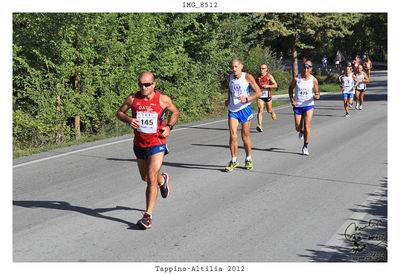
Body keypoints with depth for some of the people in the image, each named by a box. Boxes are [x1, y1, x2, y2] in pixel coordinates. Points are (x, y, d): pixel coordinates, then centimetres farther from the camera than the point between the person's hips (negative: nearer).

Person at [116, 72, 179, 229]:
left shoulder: (163, 99, -9)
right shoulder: (133, 99, -6)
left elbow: (175, 112, 9)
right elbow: (120, 112, 8)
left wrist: (169, 126, -8)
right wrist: (128, 120, -14)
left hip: (157, 144, -4)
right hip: (139, 144, 4)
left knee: (151, 179, -15)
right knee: (145, 178, 20)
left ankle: (148, 216, -10)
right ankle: (163, 179, 55)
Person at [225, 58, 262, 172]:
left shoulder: (247, 77, -10)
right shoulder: (230, 77, 4)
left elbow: (258, 92, -9)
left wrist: (247, 99, -22)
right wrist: (228, 99, 10)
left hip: (245, 109, -3)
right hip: (232, 110, 3)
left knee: (245, 137, 5)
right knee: (232, 135, -9)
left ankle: (248, 159, 25)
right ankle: (234, 160, 3)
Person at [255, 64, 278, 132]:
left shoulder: (269, 76, -6)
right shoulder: (258, 76, 8)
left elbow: (275, 85, -10)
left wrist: (267, 86, -24)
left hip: (268, 95, -2)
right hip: (260, 95, 2)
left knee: (269, 110, 13)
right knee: (260, 110, -14)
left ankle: (273, 113, 51)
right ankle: (260, 126, -22)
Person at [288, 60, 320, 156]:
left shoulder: (314, 80, -6)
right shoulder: (296, 78, -9)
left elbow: (316, 91, 6)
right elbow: (291, 88, 6)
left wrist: (317, 96, -18)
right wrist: (292, 99, -6)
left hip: (309, 105, -1)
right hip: (297, 106, 1)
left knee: (307, 126, -12)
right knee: (298, 128, 4)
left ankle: (305, 147, 3)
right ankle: (302, 131, 43)